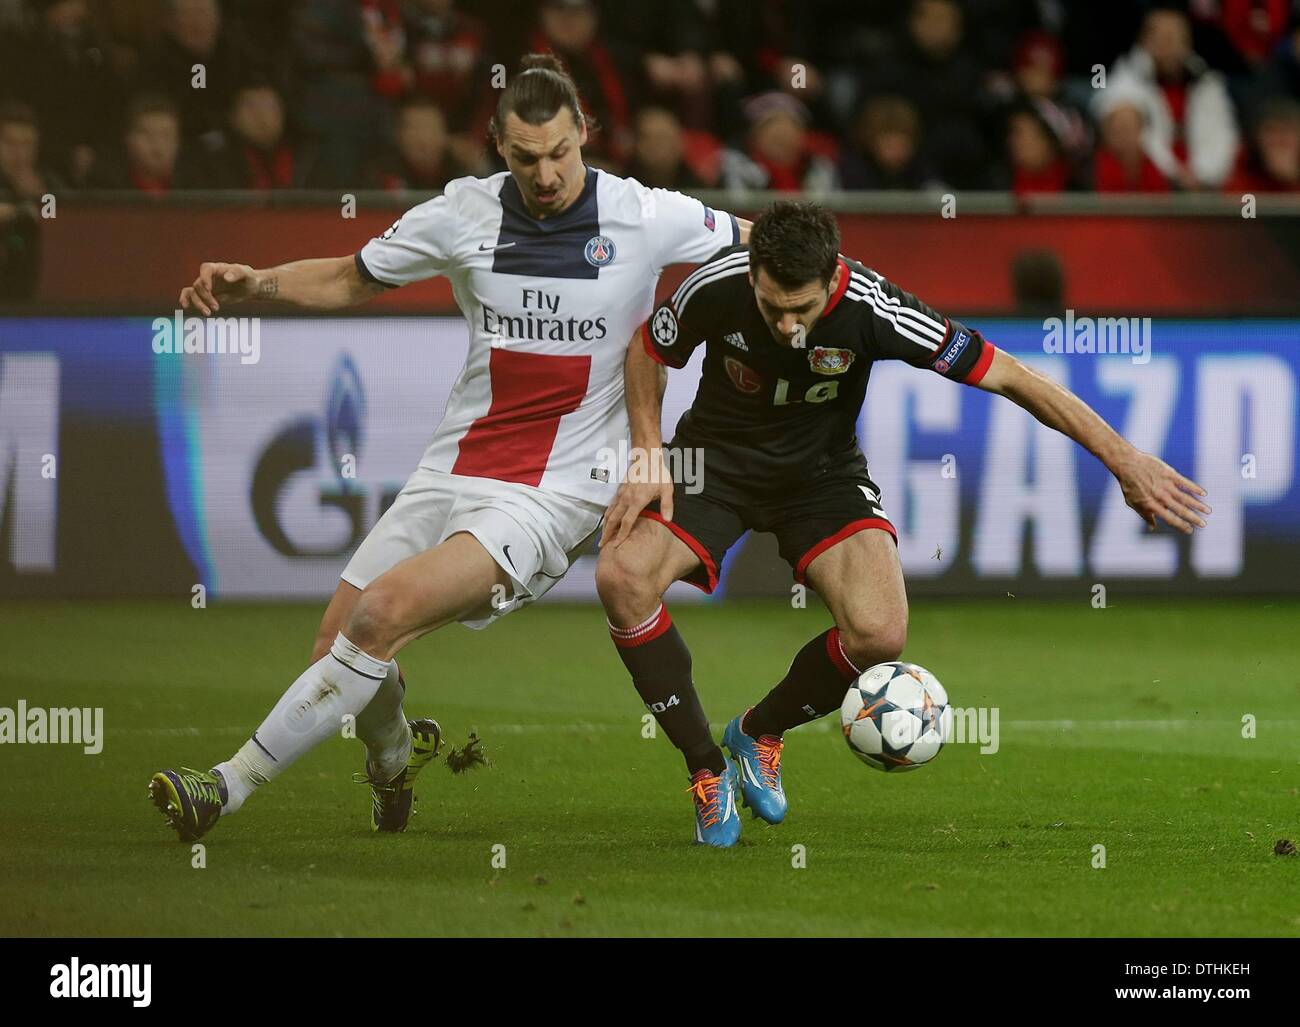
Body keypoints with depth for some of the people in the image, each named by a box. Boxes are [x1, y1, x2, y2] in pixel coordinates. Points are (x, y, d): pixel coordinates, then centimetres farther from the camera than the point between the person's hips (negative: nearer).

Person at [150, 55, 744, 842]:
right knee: (341, 642, -1)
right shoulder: (464, 213, 1)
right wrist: (254, 284, -1)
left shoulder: (646, 217, -7)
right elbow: (350, 279, 14)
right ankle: (395, 755, 37)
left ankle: (230, 787, -18)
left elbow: (756, 244, 10)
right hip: (452, 473, 4)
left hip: (554, 495, -4)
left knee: (382, 614, -24)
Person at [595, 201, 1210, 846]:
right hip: (716, 457, 1)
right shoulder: (716, 288, -26)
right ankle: (706, 769, -9)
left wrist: (1124, 460, -22)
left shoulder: (873, 309, -28)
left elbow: (1010, 377, -22)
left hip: (822, 472, 0)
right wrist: (649, 463, -14)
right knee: (621, 576, -27)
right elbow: (646, 353, -2)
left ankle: (760, 731, 7)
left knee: (880, 633, -26)